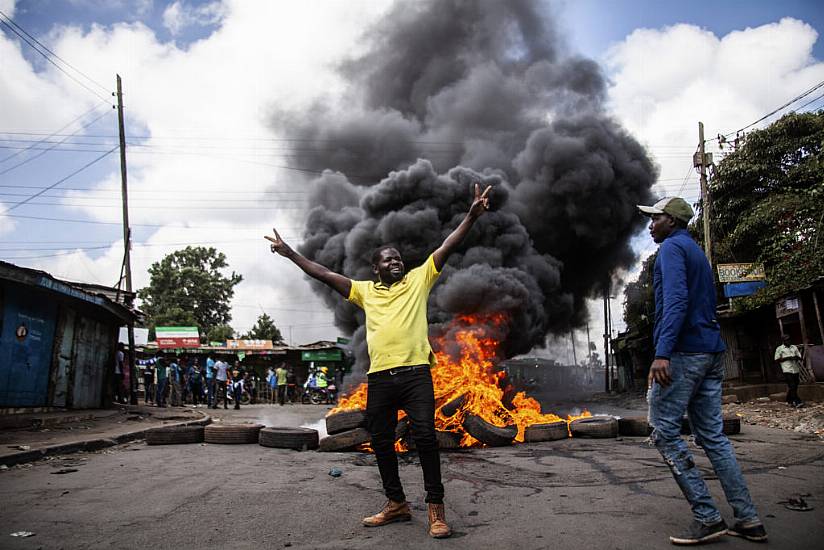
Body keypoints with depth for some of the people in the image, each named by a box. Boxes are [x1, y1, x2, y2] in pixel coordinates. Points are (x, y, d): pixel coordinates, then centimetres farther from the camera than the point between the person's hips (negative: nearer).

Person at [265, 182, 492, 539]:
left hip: (416, 372, -3)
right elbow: (325, 275, 16)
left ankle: (435, 508, 4)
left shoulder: (418, 279, 12)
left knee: (425, 436, -8)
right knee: (381, 442, 10)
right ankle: (396, 503, 26)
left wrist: (472, 215, -4)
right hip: (379, 377, 4)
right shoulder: (365, 291, 17)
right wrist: (290, 253, 14)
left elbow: (446, 248, 4)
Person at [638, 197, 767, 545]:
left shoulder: (672, 247, -5)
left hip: (683, 352, -9)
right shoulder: (698, 253, 24)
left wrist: (662, 352, -27)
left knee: (664, 432, -5)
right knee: (712, 436, 10)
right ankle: (748, 519, 12)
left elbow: (676, 301, -20)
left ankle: (707, 518, -3)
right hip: (711, 352, 9)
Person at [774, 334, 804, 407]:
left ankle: (789, 401, 19)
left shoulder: (794, 347, 18)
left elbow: (800, 357, 17)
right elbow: (777, 360, 0)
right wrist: (787, 358, -11)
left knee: (795, 387, 8)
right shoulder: (779, 349, 3)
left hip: (796, 369, 5)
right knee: (792, 386, -12)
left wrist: (796, 358, -6)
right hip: (787, 370, -5)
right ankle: (797, 402, -14)